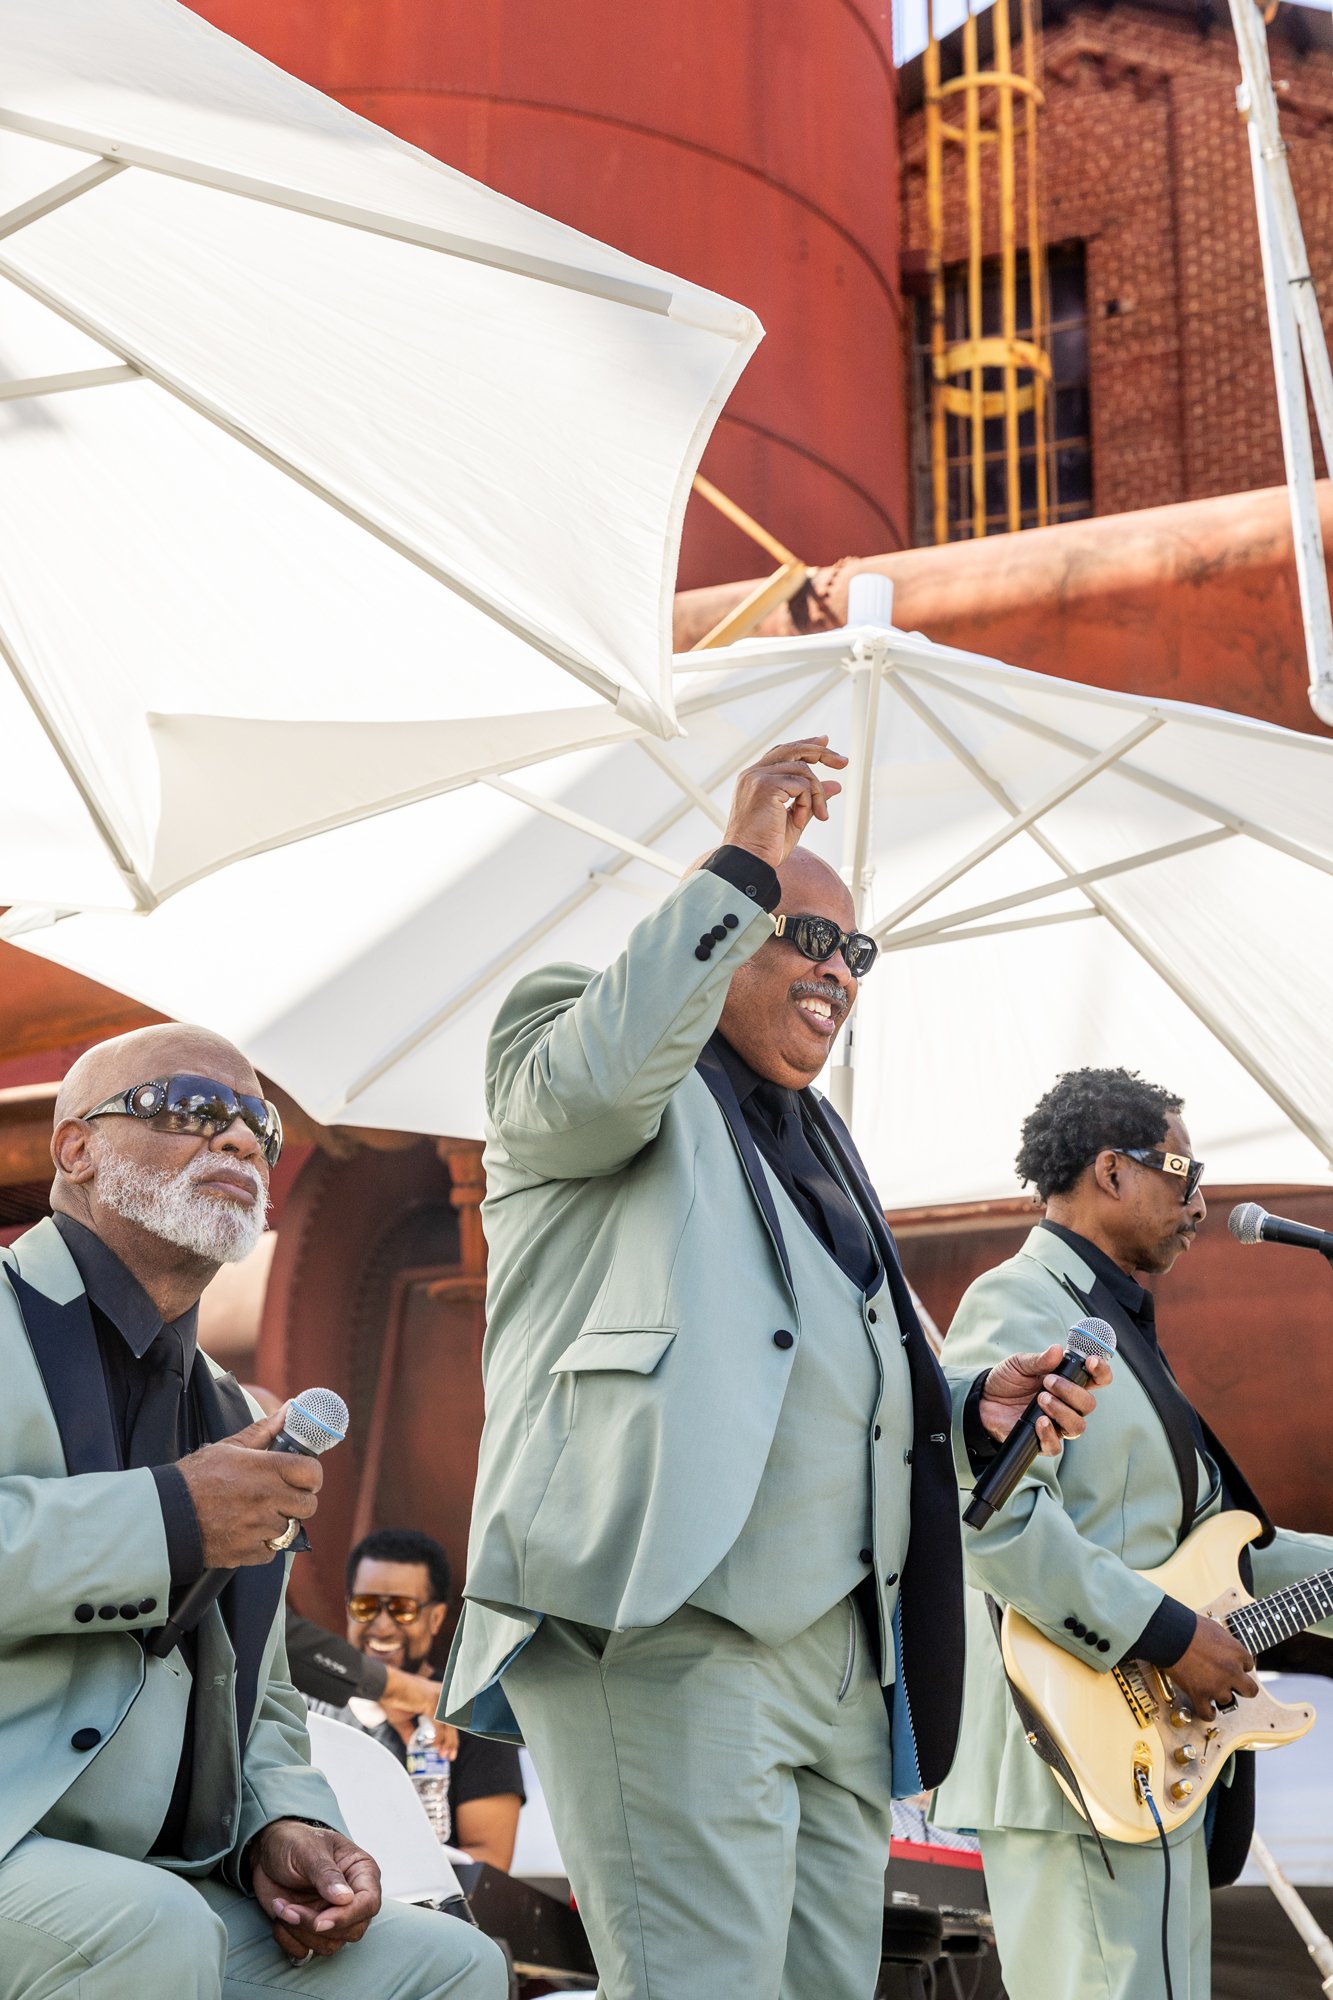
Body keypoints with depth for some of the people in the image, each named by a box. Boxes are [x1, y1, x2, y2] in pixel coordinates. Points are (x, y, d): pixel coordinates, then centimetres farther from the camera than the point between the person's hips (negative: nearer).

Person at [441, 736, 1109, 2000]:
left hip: (842, 1648, 9)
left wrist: (970, 1407, 15)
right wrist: (743, 866, -17)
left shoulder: (816, 1144, 29)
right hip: (666, 1631, -8)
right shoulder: (568, 1050, 6)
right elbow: (602, 1074, -21)